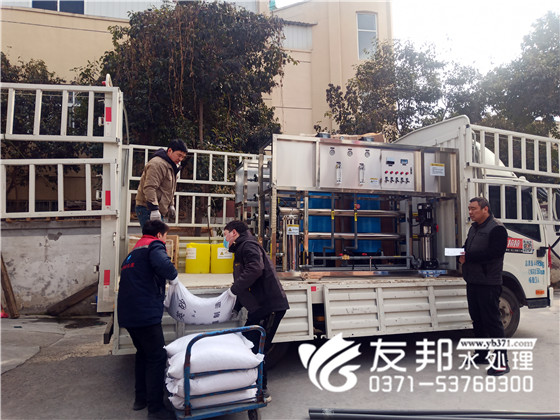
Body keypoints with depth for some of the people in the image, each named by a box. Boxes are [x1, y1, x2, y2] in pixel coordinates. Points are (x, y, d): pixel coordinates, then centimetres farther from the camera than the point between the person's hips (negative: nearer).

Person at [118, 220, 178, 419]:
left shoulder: (133, 252, 24)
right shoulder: (154, 246, -6)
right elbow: (164, 265, -27)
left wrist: (160, 295, 27)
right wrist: (173, 276, -7)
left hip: (127, 313, 9)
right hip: (145, 313, -9)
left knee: (143, 353, 23)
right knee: (157, 358, -1)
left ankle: (140, 398, 32)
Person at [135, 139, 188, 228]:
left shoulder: (171, 166, 19)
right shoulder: (157, 164, -15)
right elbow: (149, 188, -25)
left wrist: (171, 206, 26)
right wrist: (154, 209, -29)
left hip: (159, 211, 11)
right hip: (148, 210, -11)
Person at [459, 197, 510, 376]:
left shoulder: (496, 229, -11)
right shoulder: (473, 228, 17)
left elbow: (494, 252, -22)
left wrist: (468, 257, -20)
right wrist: (462, 252, 2)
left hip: (488, 283, -9)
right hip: (472, 281, 9)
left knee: (492, 320, -6)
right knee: (477, 319, 15)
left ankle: (501, 361, 1)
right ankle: (482, 354, 27)